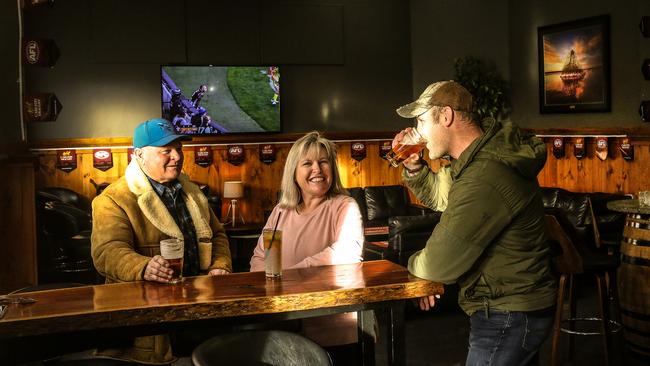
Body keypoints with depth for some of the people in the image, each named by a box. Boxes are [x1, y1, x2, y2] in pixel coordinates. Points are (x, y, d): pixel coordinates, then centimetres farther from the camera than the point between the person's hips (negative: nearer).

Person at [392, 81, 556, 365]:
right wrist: (413, 168, 2)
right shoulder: (481, 156, 3)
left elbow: (436, 265, -25)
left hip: (508, 319, -10)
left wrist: (415, 263, -2)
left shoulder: (484, 178, -31)